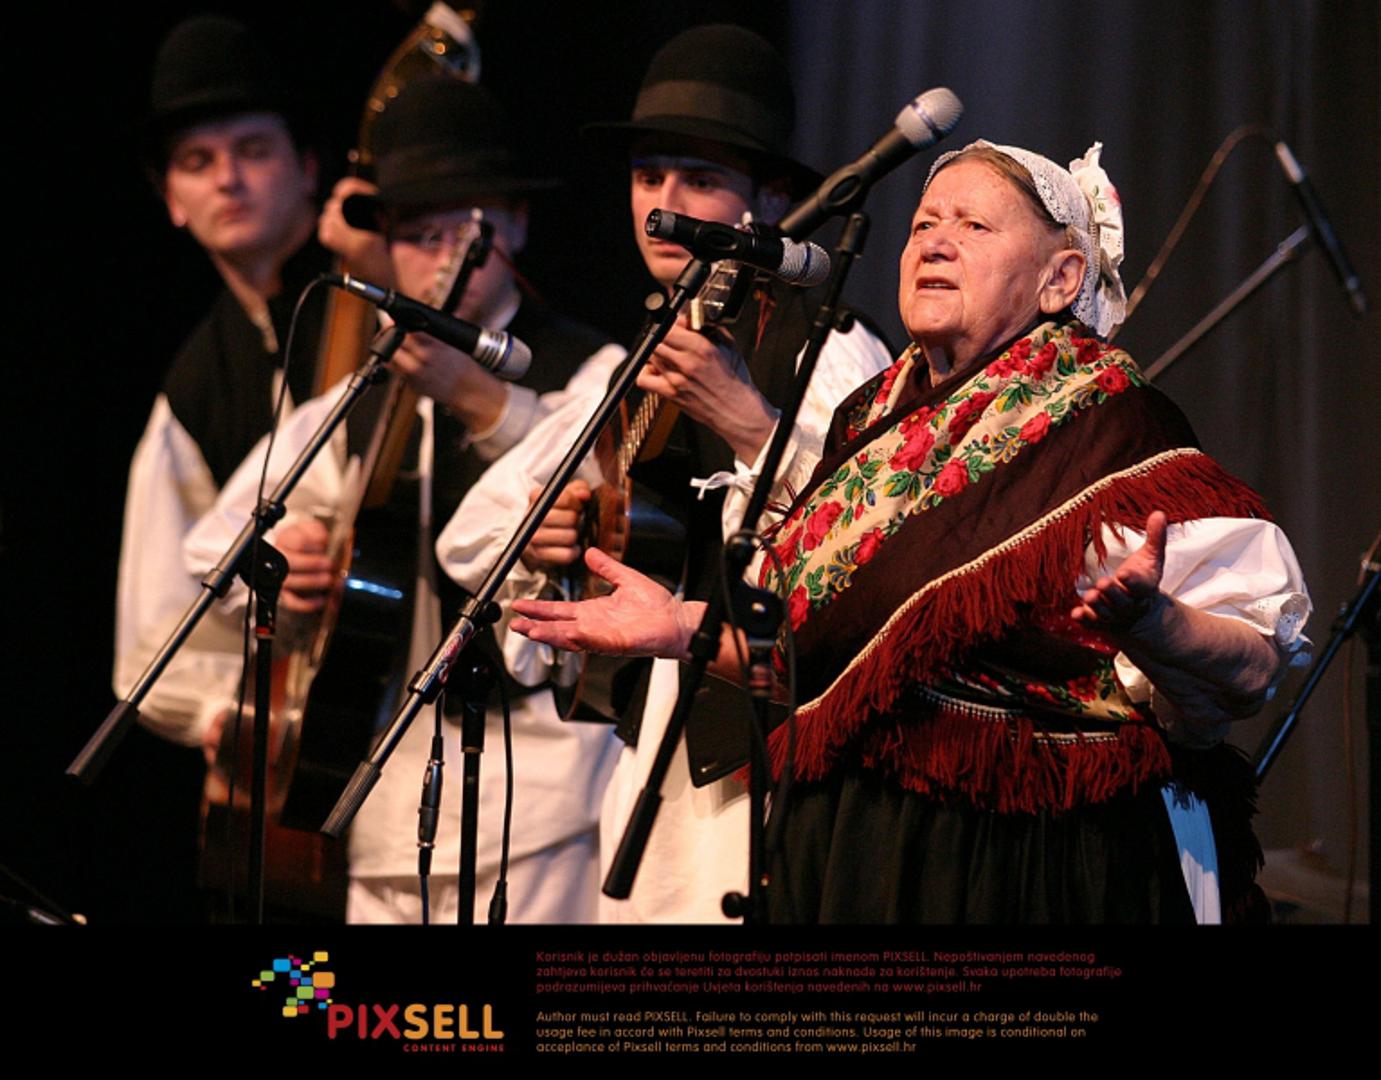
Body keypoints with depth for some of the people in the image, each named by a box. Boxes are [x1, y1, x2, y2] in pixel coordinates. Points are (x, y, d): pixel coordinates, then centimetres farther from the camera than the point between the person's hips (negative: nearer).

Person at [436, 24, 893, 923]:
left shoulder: (829, 356, -5)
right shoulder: (638, 371, 17)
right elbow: (467, 537, 21)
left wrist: (747, 425, -28)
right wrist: (535, 539, 0)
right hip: (650, 772, 7)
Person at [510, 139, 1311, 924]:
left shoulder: (1102, 422, -9)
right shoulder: (876, 420, 11)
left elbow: (1252, 667, -18)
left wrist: (1146, 620, -37)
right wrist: (680, 628, 13)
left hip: (1030, 871, -6)